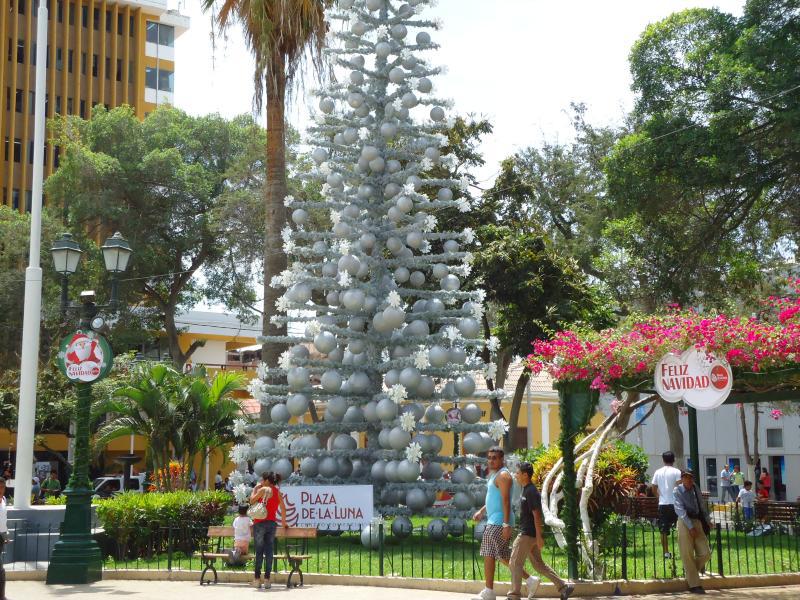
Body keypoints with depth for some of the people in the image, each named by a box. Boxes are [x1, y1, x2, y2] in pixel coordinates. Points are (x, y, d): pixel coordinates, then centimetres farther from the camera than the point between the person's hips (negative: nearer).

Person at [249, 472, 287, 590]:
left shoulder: (263, 489, -7)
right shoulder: (278, 492, 10)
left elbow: (252, 500, 1)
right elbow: (283, 509, 15)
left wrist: (255, 488, 10)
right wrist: (284, 522, 25)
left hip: (260, 522, -5)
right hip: (272, 523, 5)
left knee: (259, 551, 0)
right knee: (269, 551, 4)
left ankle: (257, 579, 2)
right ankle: (267, 580, 4)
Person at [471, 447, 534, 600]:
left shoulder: (503, 475, -13)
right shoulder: (495, 475, 18)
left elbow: (506, 501, -21)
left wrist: (506, 524, -26)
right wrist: (481, 511, 22)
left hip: (498, 522, -10)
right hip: (494, 520, 10)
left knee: (489, 555, -7)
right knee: (502, 556, 14)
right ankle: (529, 580, 18)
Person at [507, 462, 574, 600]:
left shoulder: (531, 492, -17)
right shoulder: (525, 490, 14)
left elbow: (536, 515, -20)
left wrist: (539, 537, -21)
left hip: (528, 534, -10)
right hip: (527, 533, 10)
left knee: (515, 563, -4)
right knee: (538, 564, 14)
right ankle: (563, 586, 16)